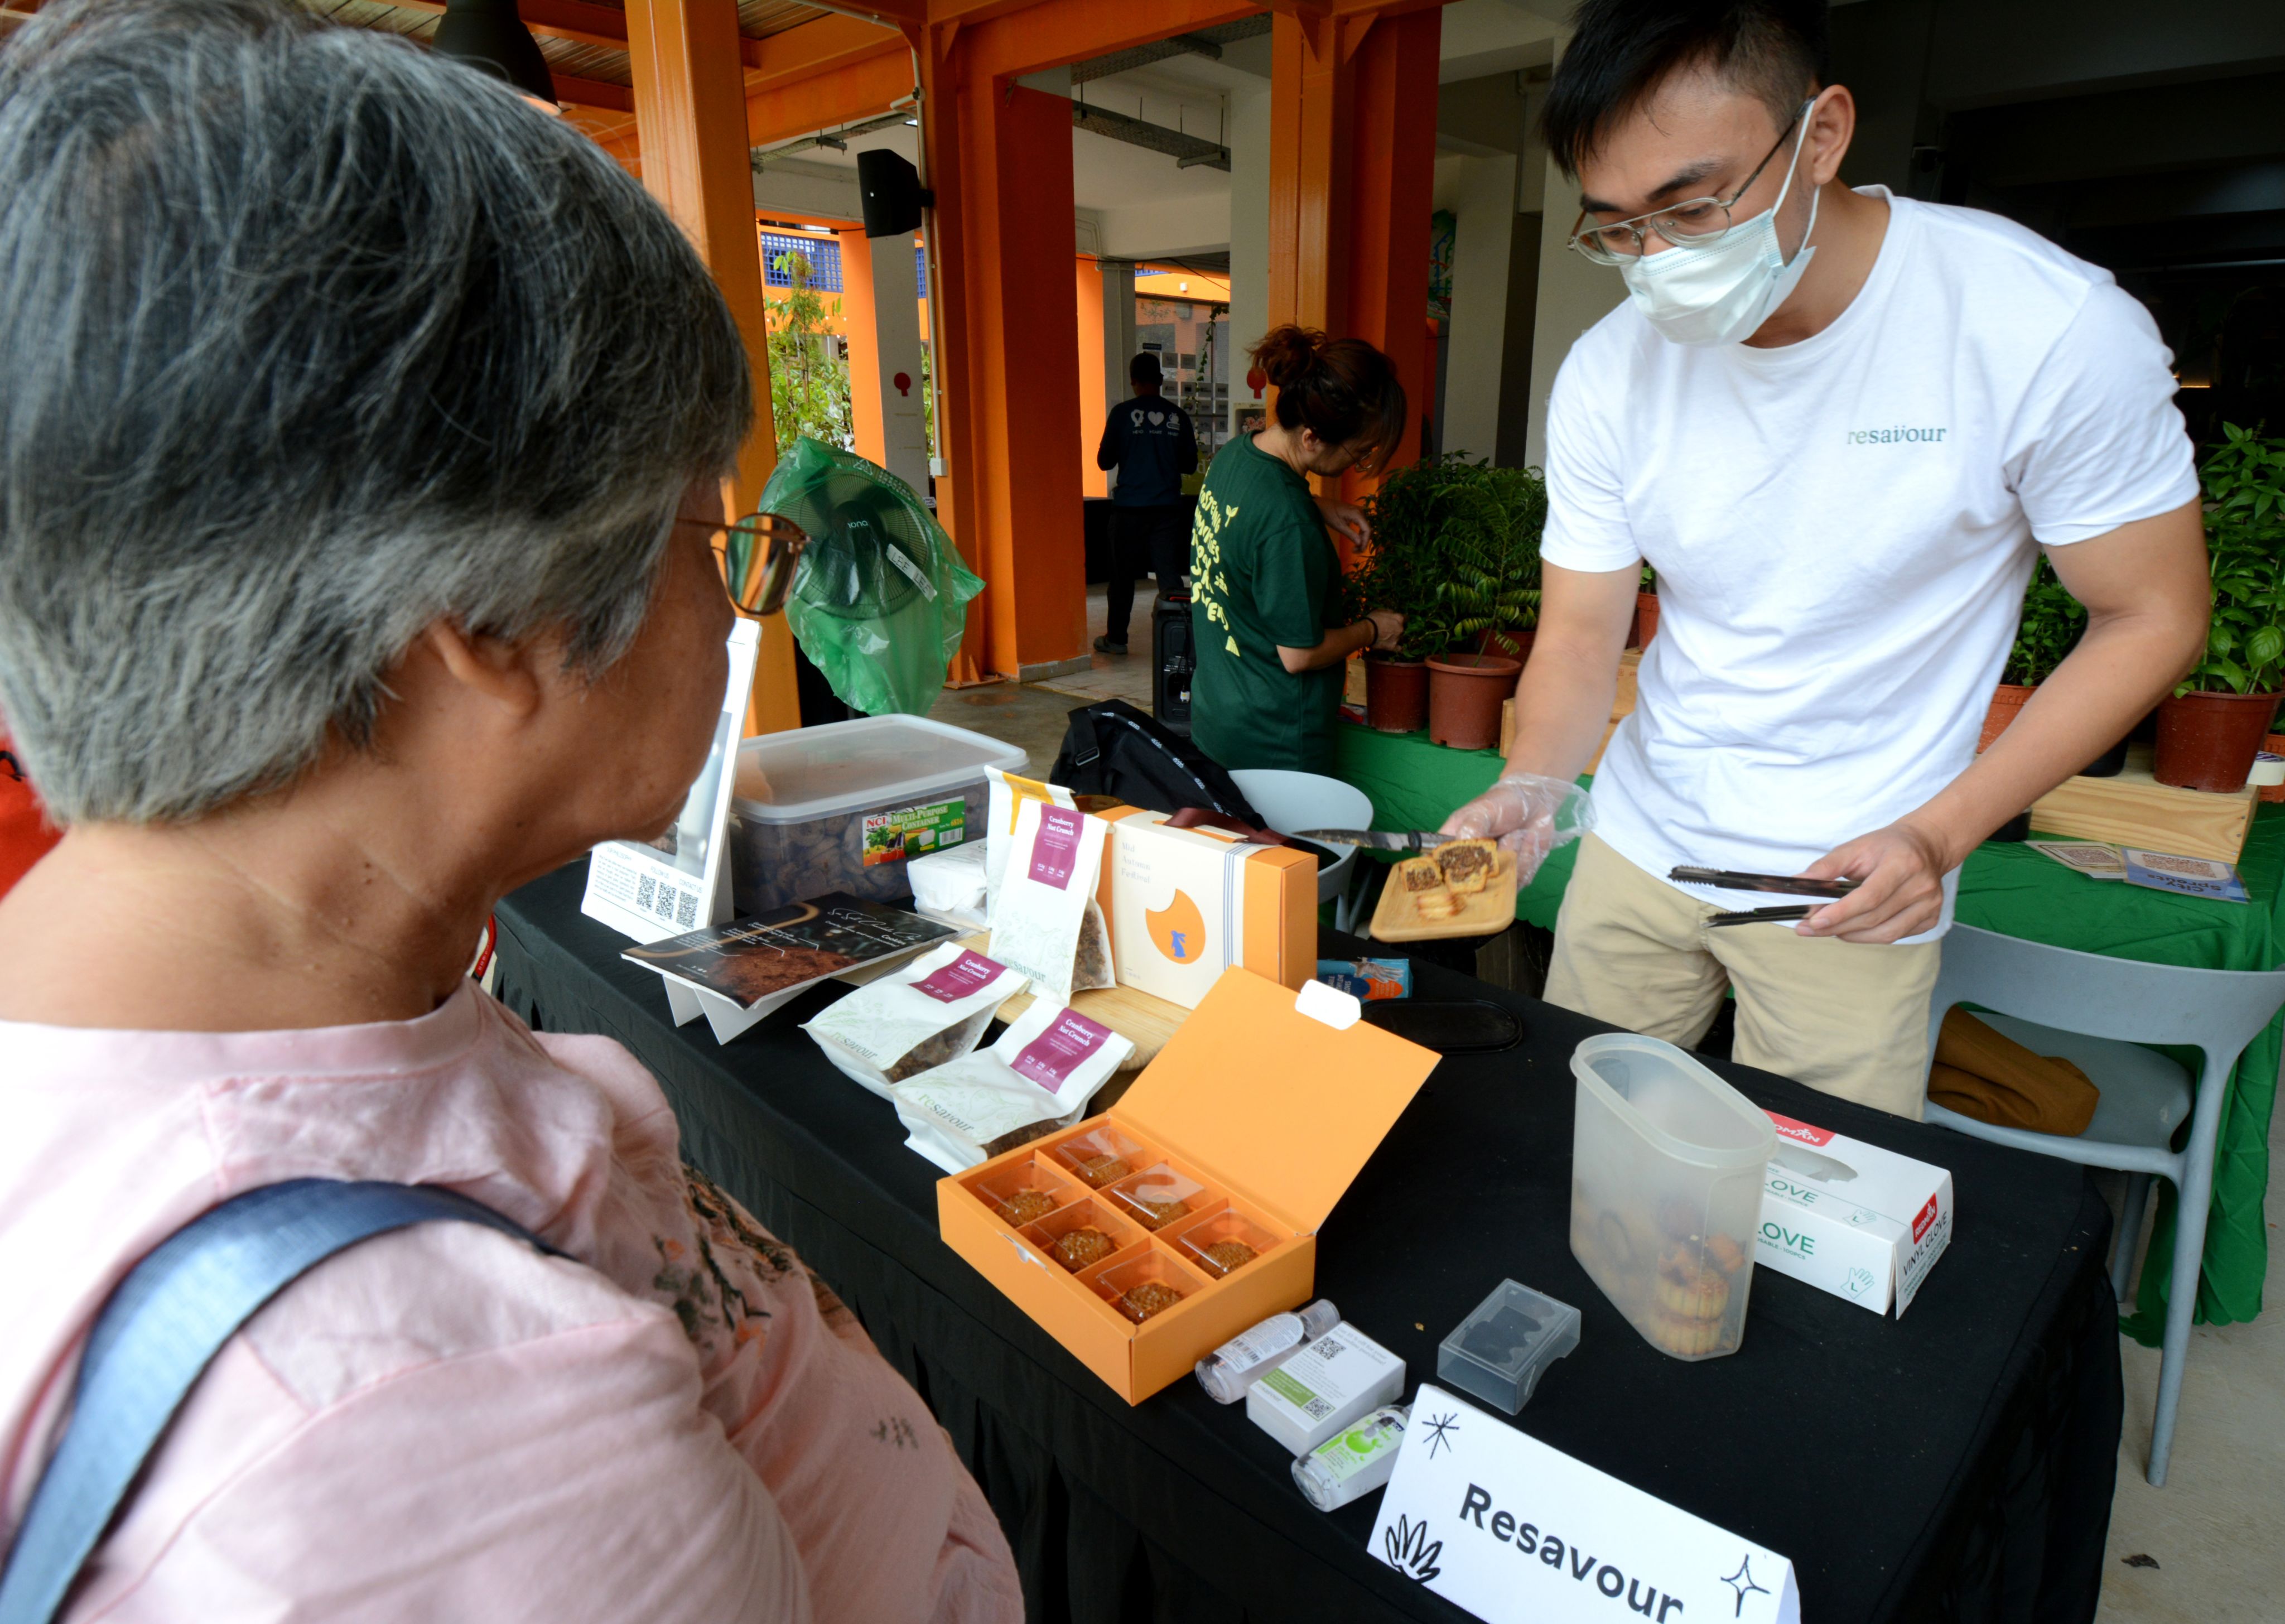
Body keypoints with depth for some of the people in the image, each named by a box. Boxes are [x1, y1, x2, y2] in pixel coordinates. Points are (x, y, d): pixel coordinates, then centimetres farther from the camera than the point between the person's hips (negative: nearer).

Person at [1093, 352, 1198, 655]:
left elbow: (1104, 461, -1)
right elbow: (1190, 465, 8)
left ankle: (1116, 638, 17)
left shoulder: (1122, 413, -5)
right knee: (1169, 573, 4)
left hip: (1130, 507, -1)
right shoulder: (1178, 416, 1)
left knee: (1122, 573, 10)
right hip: (1168, 507, 1)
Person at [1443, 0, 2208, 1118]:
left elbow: (2152, 618, -8)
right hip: (1639, 842, 3)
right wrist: (1530, 786, -25)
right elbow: (1580, 637, -5)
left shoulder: (2050, 331, -18)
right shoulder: (1608, 373, -9)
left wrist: (1938, 835, -19)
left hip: (1854, 882, -2)